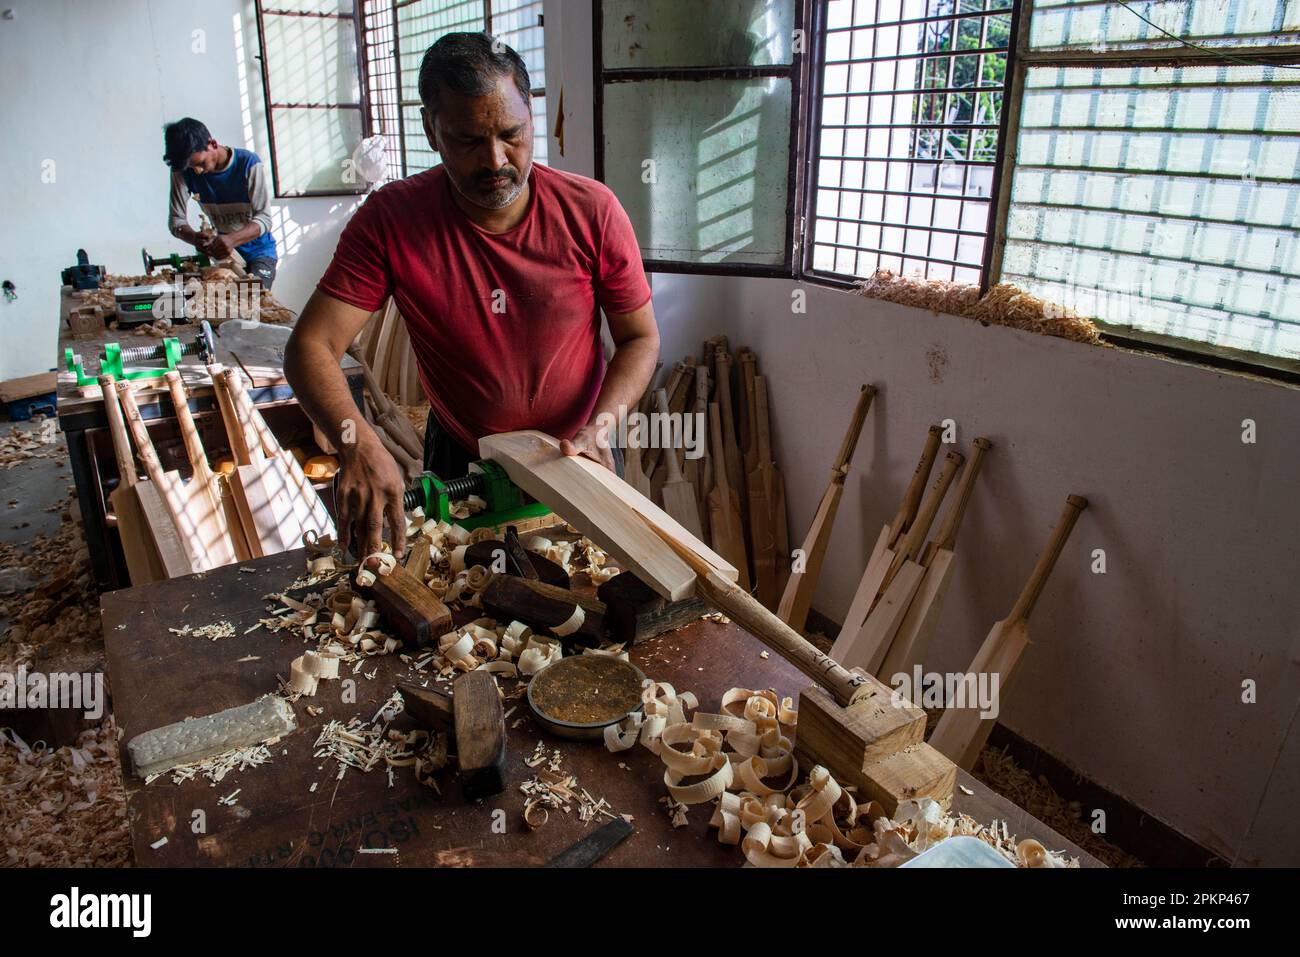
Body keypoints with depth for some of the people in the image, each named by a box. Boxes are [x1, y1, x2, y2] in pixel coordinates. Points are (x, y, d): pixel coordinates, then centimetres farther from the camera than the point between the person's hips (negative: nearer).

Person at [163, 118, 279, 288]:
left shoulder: (248, 163, -16)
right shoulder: (182, 170, -6)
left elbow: (264, 219, -19)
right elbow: (176, 219, -5)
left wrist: (232, 239, -37)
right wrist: (195, 238, -29)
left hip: (258, 250, -3)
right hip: (224, 250, 3)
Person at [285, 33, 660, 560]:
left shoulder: (592, 211, -17)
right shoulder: (390, 219, -18)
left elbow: (641, 339, -9)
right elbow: (310, 347, -21)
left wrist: (598, 427, -27)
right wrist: (359, 444, -41)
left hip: (575, 454, 1)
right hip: (457, 461, 0)